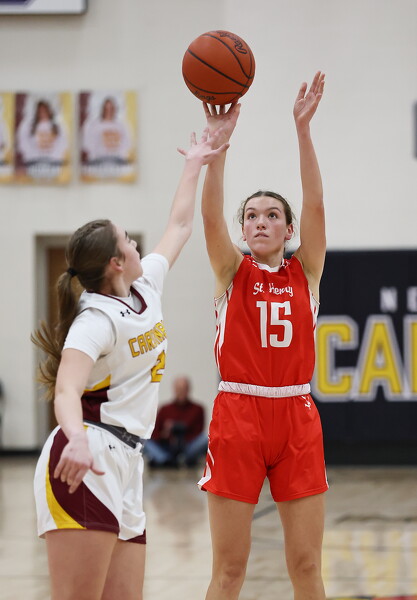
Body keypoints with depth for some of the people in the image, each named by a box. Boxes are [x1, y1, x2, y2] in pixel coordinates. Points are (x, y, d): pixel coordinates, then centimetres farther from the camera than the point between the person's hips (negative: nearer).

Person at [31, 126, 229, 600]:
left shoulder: (146, 288, 15)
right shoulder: (97, 318, -10)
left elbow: (179, 227, 32)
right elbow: (66, 391, -26)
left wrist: (195, 165, 41)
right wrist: (78, 440, -46)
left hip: (124, 469, 9)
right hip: (85, 464, -9)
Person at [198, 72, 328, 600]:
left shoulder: (305, 272, 9)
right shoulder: (232, 272, 6)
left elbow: (314, 205, -4)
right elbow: (210, 217, -11)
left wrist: (302, 127, -13)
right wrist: (218, 141, -22)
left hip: (295, 419, 1)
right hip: (237, 413, -1)